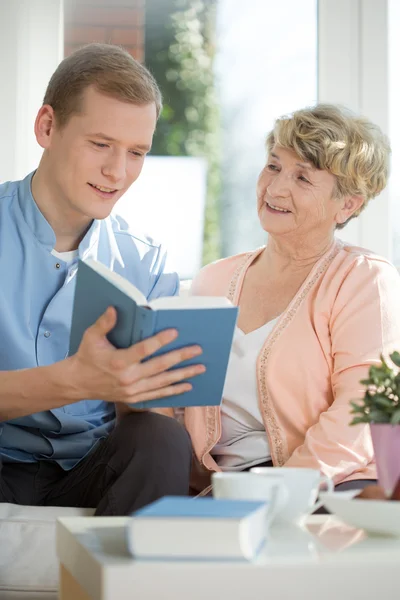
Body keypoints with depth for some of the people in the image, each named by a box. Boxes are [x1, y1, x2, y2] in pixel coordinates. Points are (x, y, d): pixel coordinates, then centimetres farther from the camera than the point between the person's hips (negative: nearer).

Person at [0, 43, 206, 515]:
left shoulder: (147, 265, 6)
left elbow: (135, 418, 2)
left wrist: (132, 389, -23)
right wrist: (73, 380, -33)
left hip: (90, 476, 3)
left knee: (164, 439, -28)